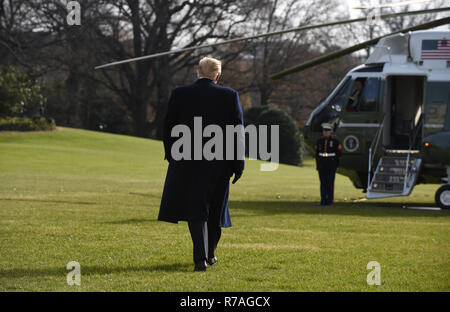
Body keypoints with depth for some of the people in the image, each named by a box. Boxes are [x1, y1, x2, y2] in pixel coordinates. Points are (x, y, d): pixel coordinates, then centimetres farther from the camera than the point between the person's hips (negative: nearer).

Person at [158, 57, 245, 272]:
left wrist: (171, 155, 15)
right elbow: (238, 131, -4)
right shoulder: (230, 96, -4)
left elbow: (168, 128, 2)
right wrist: (238, 163, 2)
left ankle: (201, 258, -12)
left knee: (196, 211, 2)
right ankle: (209, 254, 30)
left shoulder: (179, 94, -4)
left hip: (188, 164, -1)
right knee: (214, 210, 17)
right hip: (219, 164, 1)